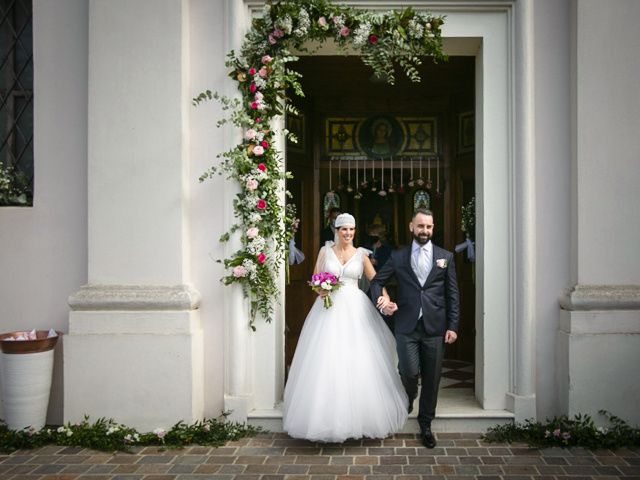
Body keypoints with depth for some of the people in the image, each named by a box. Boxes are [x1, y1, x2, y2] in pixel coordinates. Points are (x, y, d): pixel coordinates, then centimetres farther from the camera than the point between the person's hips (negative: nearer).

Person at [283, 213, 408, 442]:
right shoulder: (325, 251, 7)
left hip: (355, 309, 0)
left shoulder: (361, 254, 6)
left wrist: (386, 300, -15)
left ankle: (361, 414, 13)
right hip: (329, 308, 0)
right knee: (327, 362, -3)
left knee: (359, 362, -2)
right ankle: (329, 417, 10)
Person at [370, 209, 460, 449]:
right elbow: (376, 281, 11)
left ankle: (425, 425, 25)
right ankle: (409, 396, 26)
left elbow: (452, 294, 6)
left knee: (431, 379, 7)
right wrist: (380, 298, -10)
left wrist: (453, 326, 0)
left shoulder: (445, 257, 7)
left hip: (435, 327, 1)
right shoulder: (398, 256, 6)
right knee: (409, 372, -10)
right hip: (407, 327, -1)